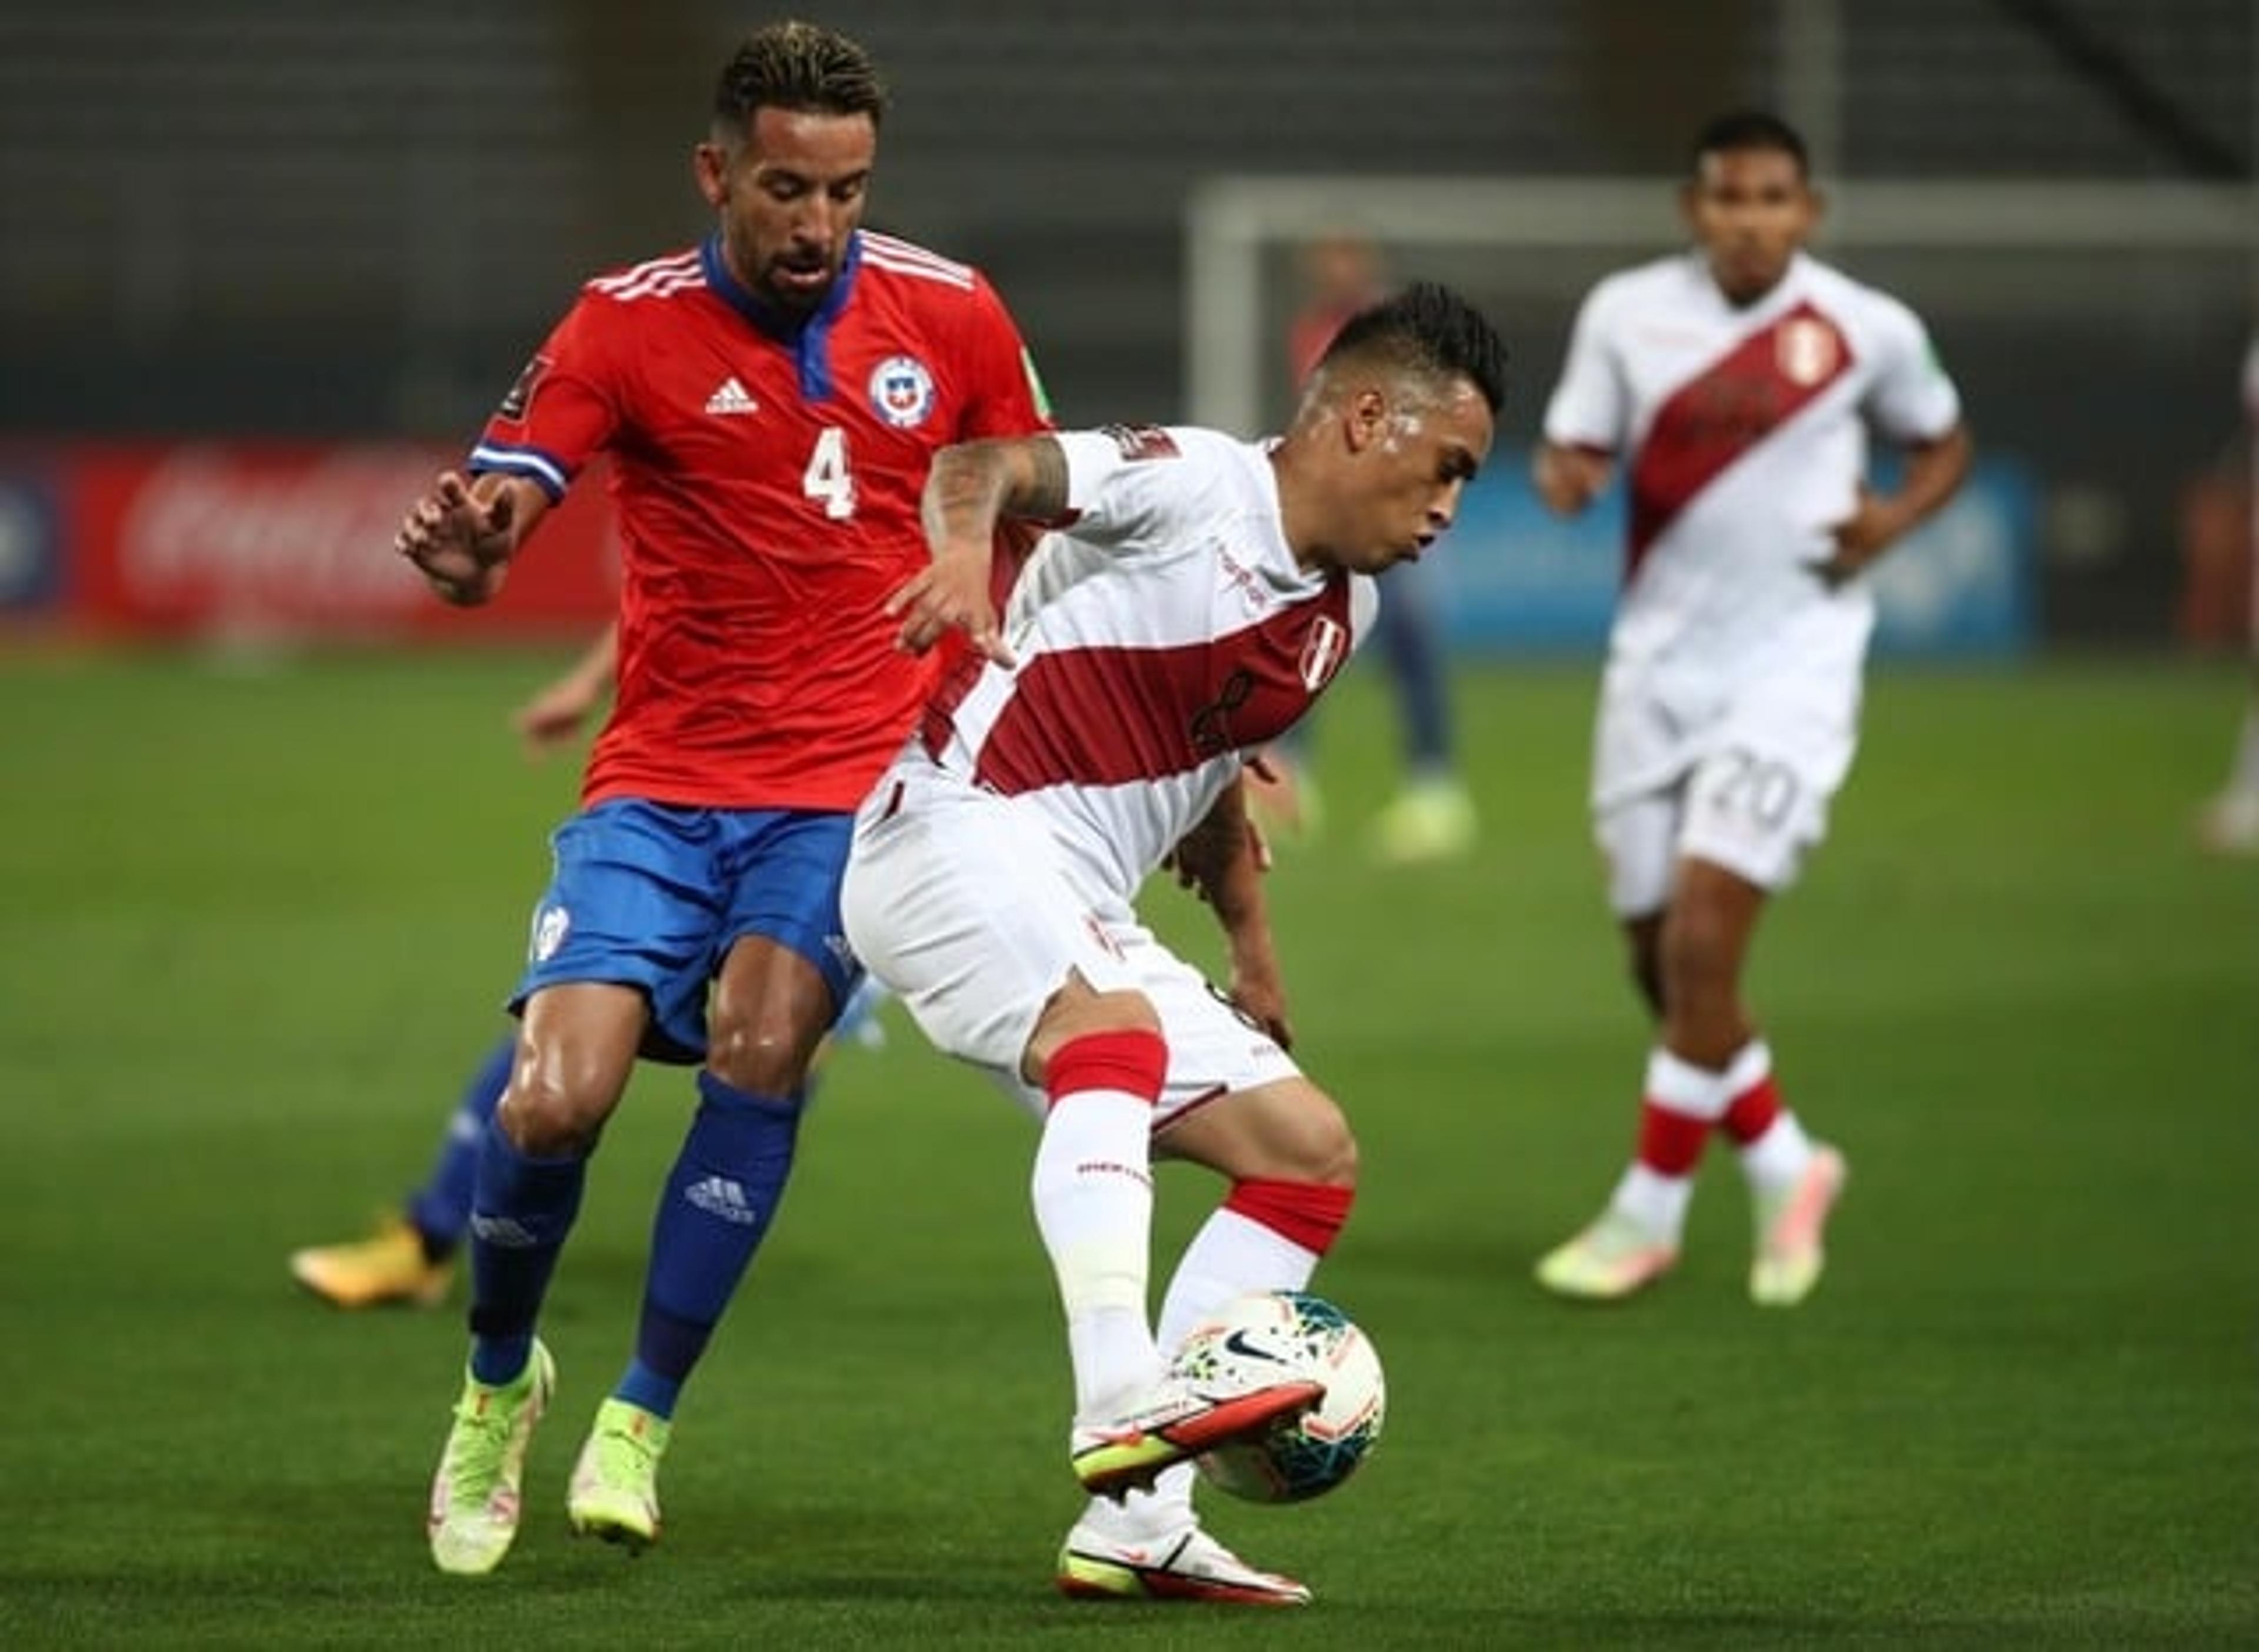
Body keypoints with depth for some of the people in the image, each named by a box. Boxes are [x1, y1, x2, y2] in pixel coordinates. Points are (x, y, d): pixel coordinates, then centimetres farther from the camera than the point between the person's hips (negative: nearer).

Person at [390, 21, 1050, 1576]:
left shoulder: (950, 316, 0)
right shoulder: (628, 325, -5)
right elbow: (498, 500, -15)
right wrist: (464, 549, -39)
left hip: (858, 784, 0)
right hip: (660, 786, 0)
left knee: (761, 1038, -25)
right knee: (554, 1100, -15)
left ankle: (639, 1420, -9)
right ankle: (499, 1380, 16)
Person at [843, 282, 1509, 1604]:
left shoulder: (1343, 610, 16)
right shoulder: (1193, 484, -10)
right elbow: (985, 465, -25)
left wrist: (1252, 950, 29)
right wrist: (964, 545, -46)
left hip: (1085, 922, 10)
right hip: (960, 835, -10)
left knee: (1312, 1155, 6)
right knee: (1117, 1036, -37)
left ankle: (1136, 1520, 1)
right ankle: (1123, 1405, -50)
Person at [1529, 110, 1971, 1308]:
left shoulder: (1867, 329, -3)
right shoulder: (1627, 314, 1)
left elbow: (1944, 445, 13)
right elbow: (1572, 455, 6)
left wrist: (1893, 516, -8)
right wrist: (1564, 476, -19)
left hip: (1791, 661, -3)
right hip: (1660, 660, 4)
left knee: (1702, 934, -14)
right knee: (1660, 959, 7)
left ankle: (1651, 1211, -1)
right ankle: (1783, 1168, 29)